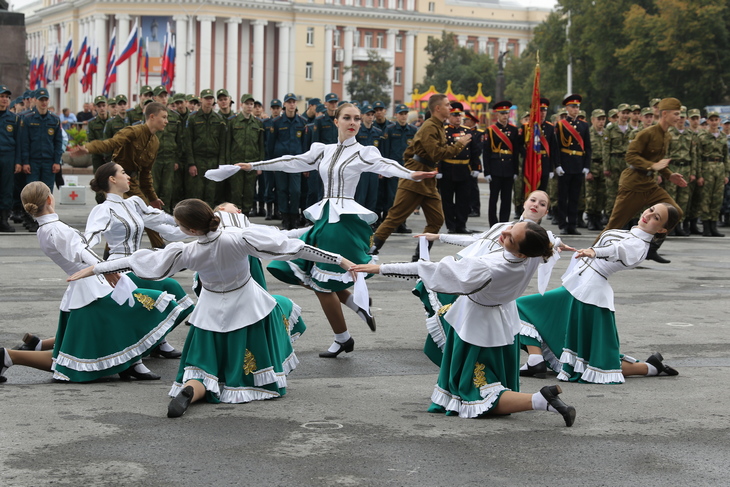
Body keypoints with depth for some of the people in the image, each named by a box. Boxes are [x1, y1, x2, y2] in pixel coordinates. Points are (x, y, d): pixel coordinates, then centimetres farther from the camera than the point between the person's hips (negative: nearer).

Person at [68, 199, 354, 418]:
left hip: (214, 316, 0)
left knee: (205, 374, 8)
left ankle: (190, 391, -27)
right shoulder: (241, 239, -25)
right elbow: (293, 247, -22)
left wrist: (94, 269, -1)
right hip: (250, 308, 0)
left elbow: (138, 261, -12)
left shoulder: (187, 254, -21)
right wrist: (340, 260, -19)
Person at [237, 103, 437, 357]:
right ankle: (355, 304, 19)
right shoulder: (324, 151, 13)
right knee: (308, 274, 2)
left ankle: (343, 339, 12)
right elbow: (292, 162, 16)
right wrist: (253, 165, 16)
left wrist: (411, 174, -41)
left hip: (345, 219, -6)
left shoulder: (362, 152, -3)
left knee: (322, 283, -5)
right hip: (324, 216, 6)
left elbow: (384, 165, -20)